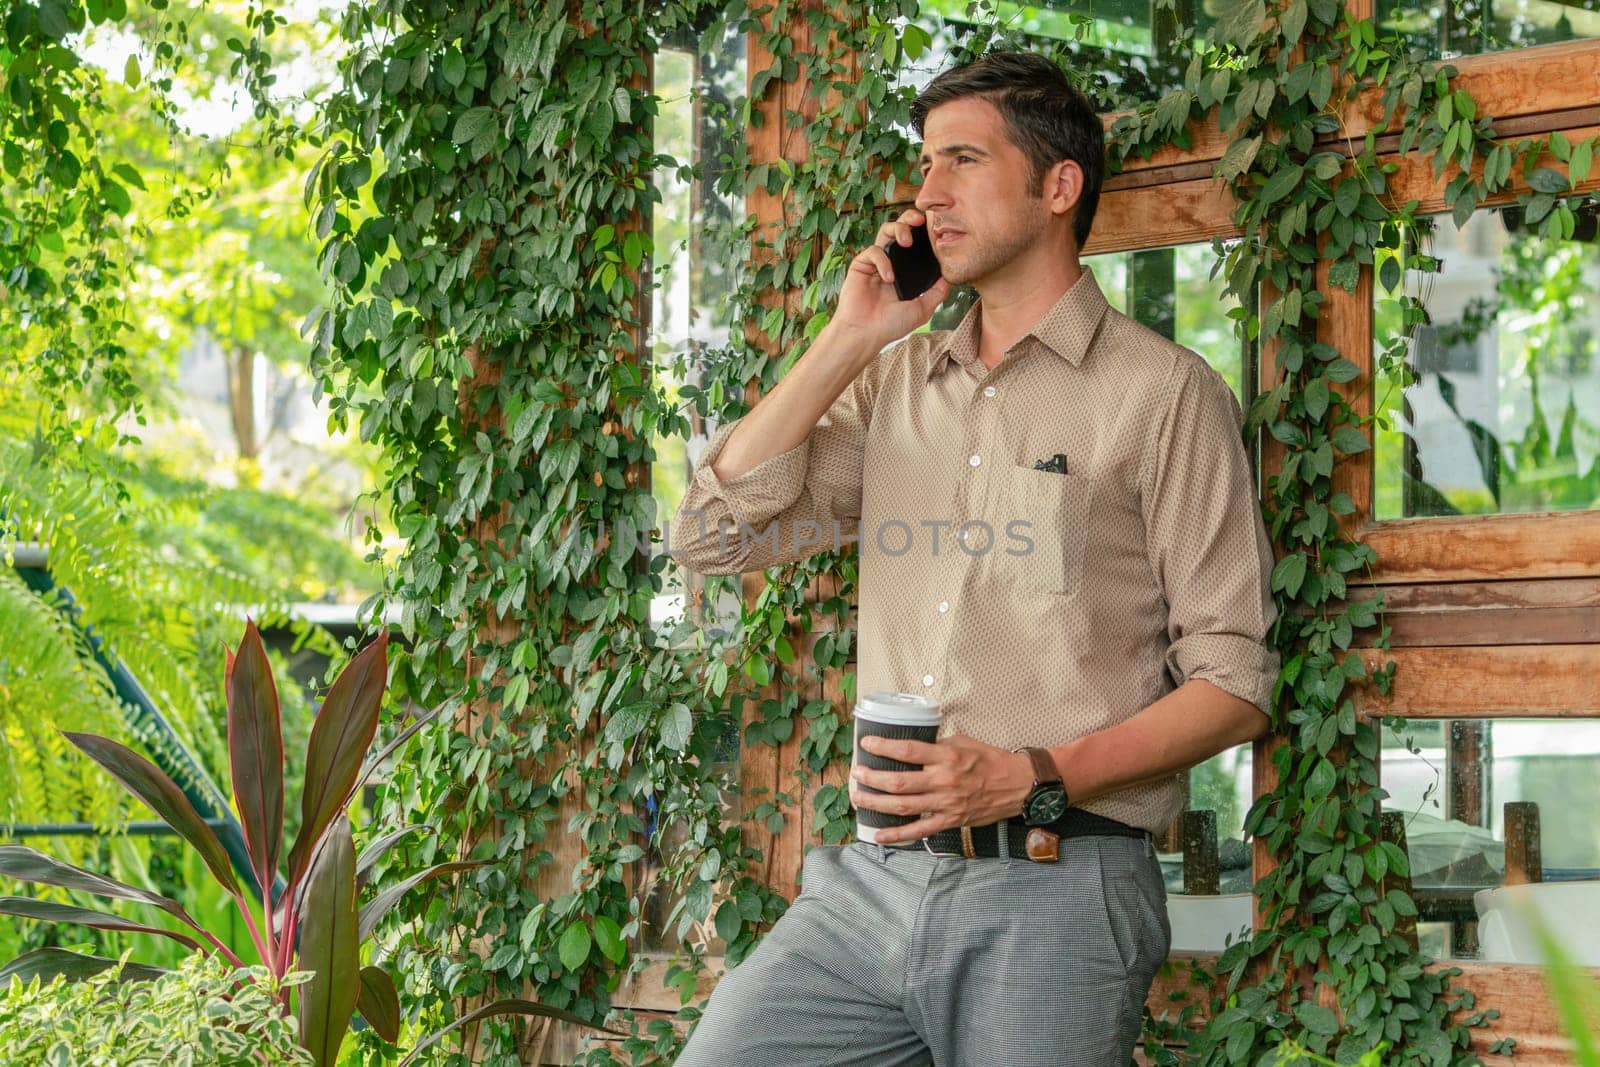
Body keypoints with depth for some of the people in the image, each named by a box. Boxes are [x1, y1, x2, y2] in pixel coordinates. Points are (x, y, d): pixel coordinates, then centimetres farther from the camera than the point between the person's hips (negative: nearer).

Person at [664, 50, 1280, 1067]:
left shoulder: (1164, 392, 0)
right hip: (872, 881, 4)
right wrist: (850, 338, 3)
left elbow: (1233, 685, -3)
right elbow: (711, 533, 5)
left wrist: (1035, 779, -16)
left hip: (1054, 891, -4)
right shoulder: (893, 383, 16)